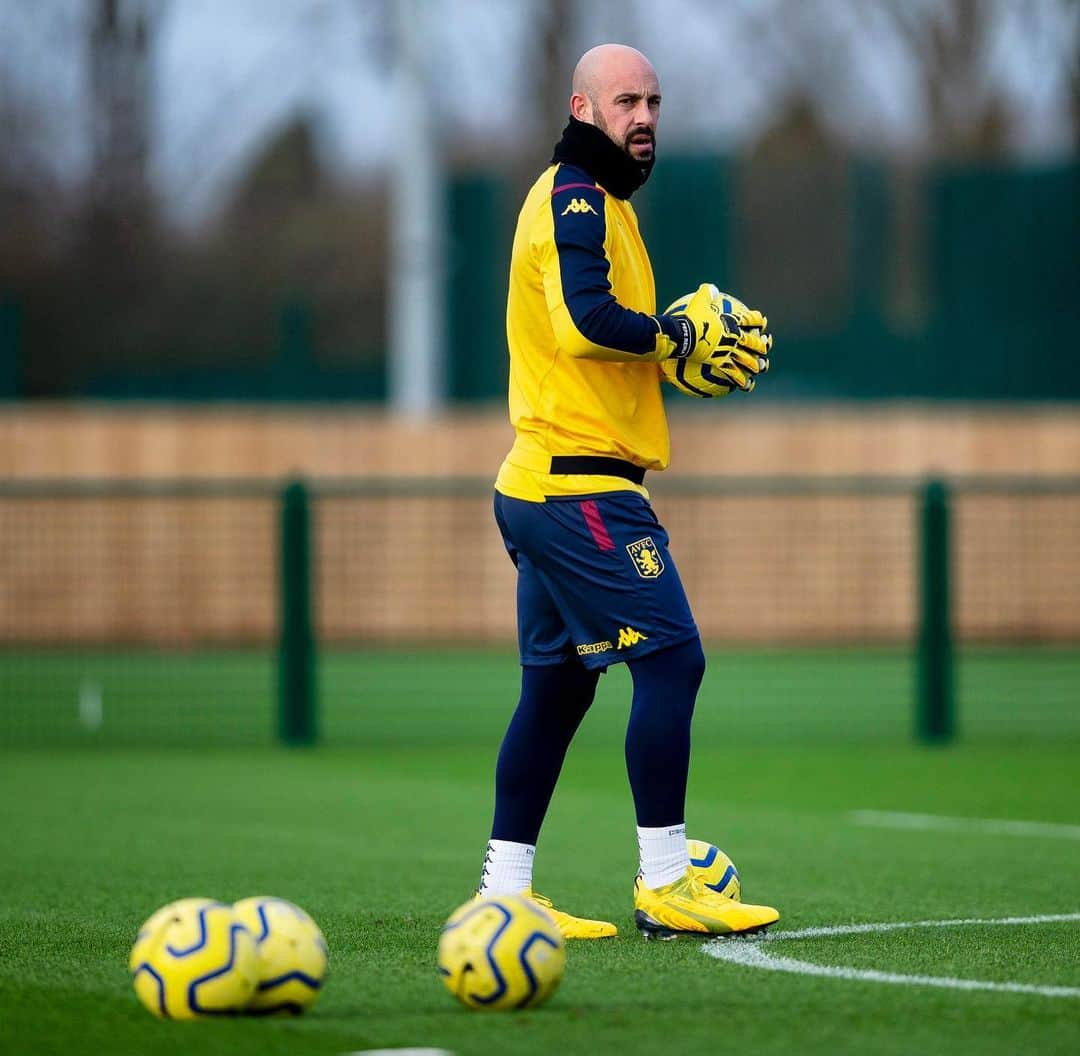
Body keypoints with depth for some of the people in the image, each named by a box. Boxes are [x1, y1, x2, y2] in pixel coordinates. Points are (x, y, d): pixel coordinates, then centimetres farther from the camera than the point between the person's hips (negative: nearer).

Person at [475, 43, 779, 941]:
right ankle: (665, 886, -10)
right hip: (581, 486, -11)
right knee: (671, 658, -11)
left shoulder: (589, 201, 22)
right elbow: (588, 319, -24)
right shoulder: (576, 197, -10)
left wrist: (691, 340, 9)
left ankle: (504, 892, 12)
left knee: (558, 682, 11)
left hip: (544, 487, 11)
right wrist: (683, 336, -12)